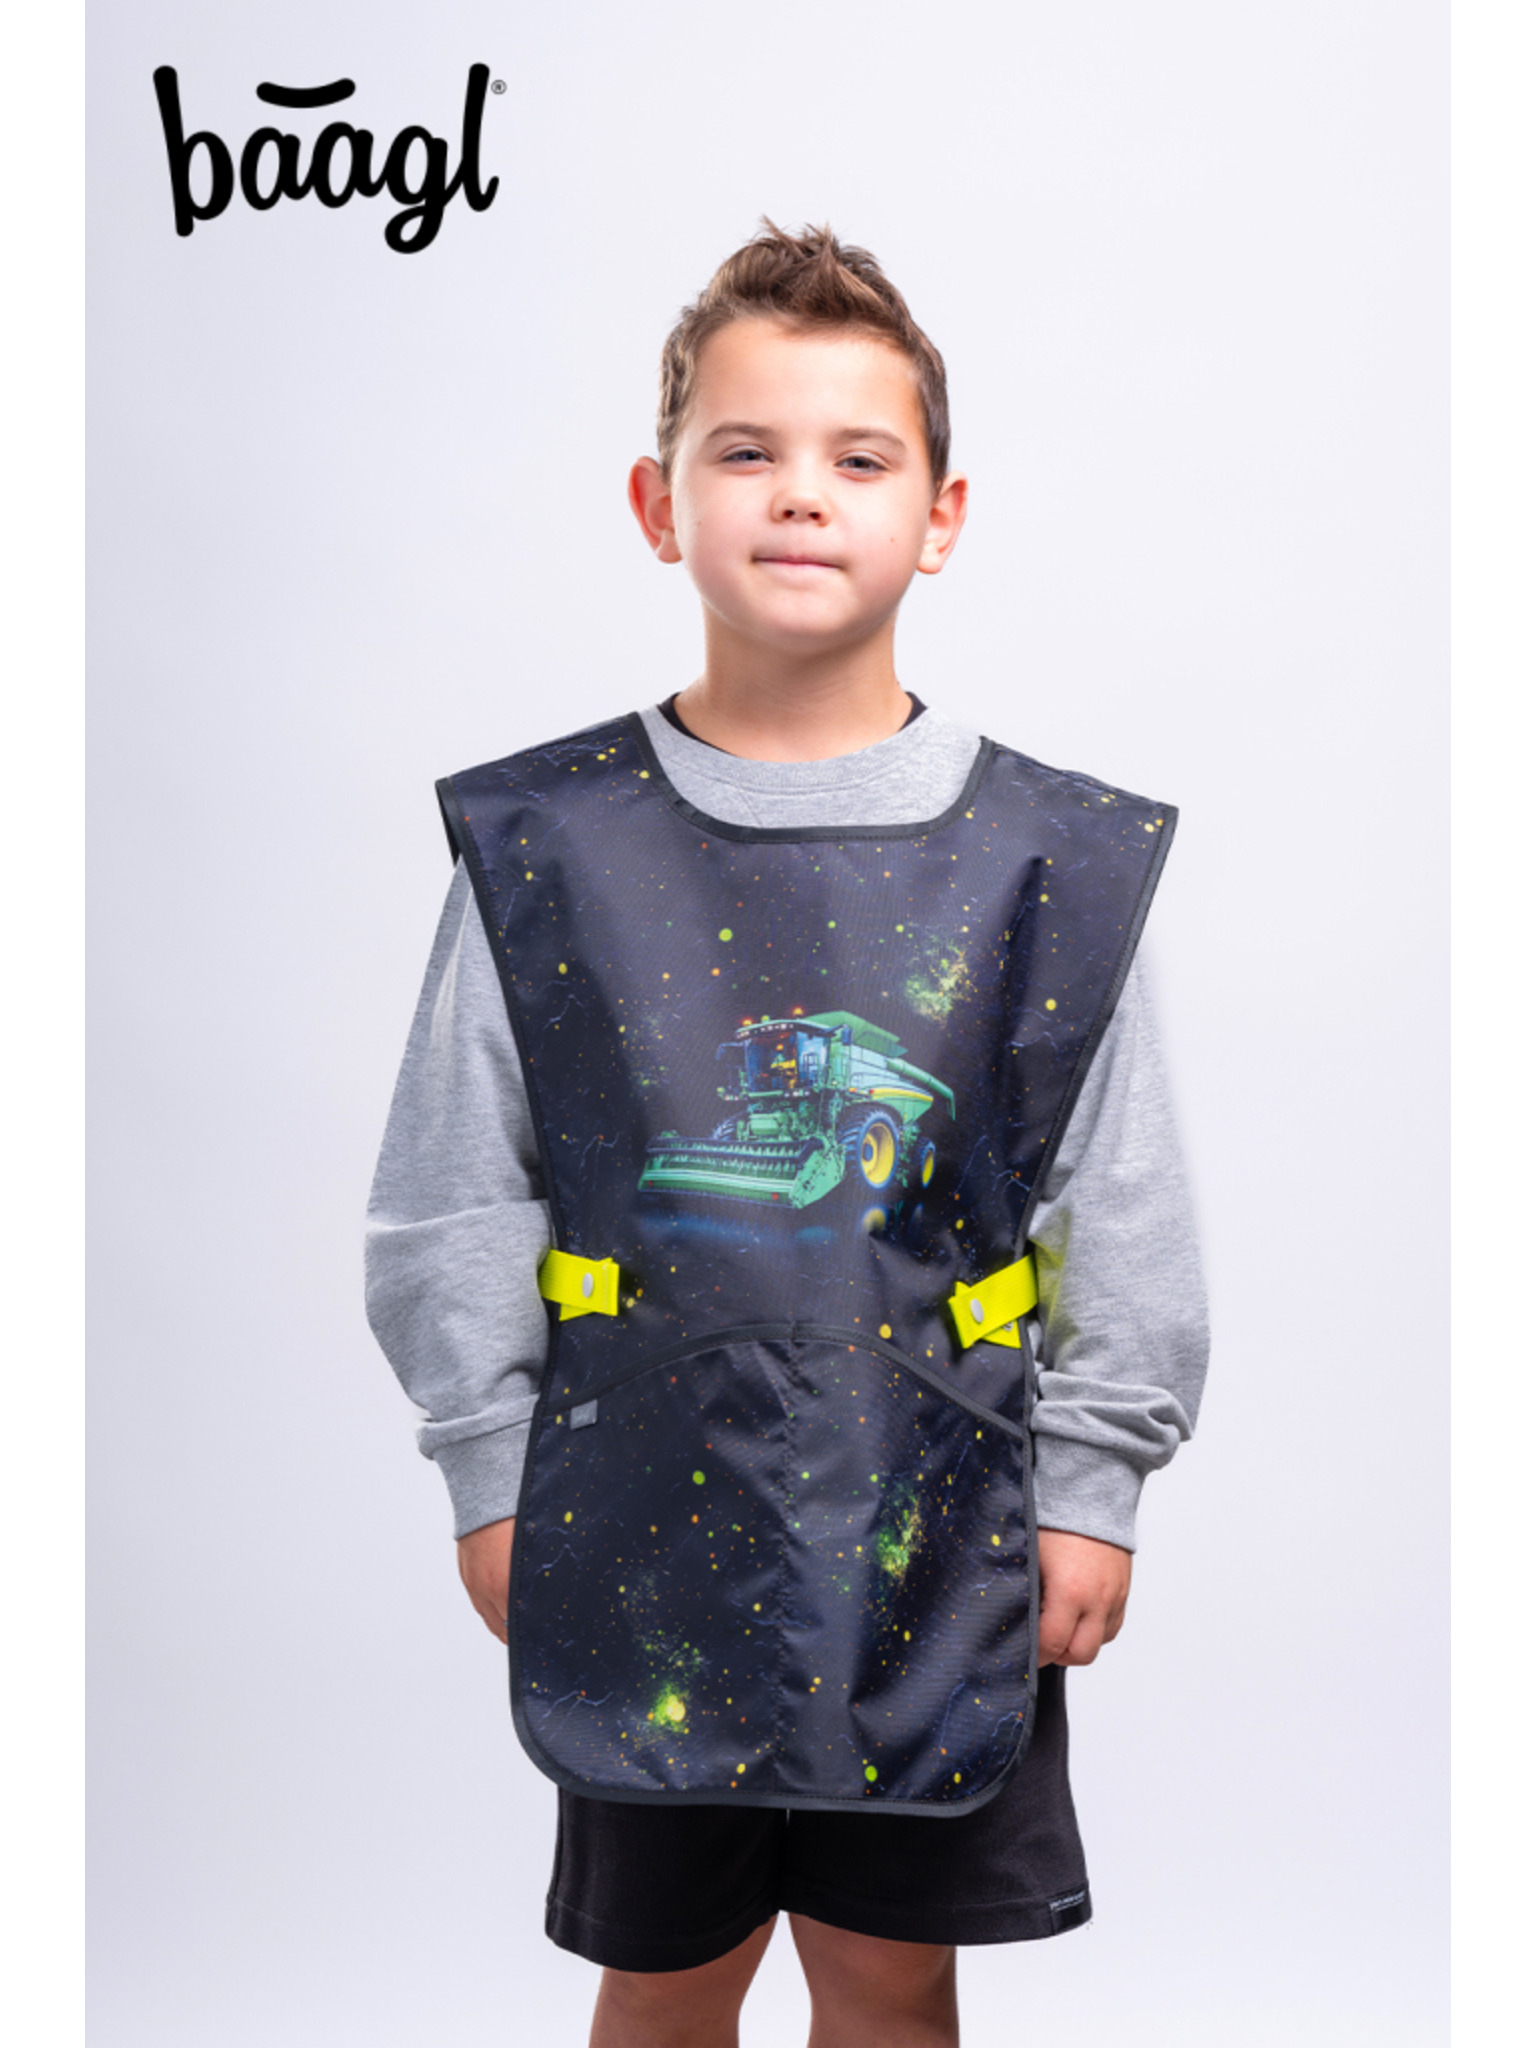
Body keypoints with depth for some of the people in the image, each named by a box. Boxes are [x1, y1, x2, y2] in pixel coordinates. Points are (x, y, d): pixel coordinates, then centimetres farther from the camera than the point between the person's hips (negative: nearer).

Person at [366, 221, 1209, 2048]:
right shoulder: (541, 838, -4)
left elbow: (1123, 1210, -1)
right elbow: (454, 1199, -1)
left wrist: (1089, 1490, -3)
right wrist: (493, 1481, -3)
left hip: (944, 1531, 0)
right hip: (640, 1526, 0)